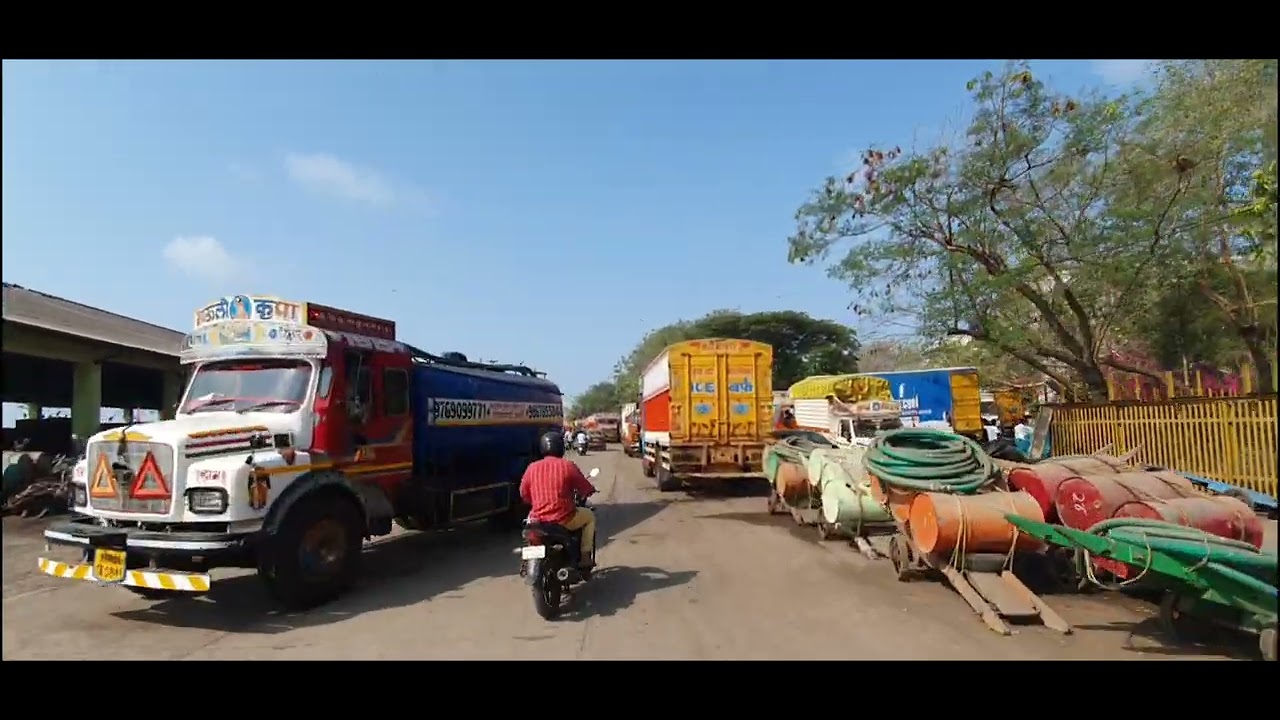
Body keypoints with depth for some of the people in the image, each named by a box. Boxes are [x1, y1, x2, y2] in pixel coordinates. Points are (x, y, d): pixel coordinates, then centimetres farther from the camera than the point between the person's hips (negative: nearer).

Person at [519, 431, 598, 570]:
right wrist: (591, 490, 25)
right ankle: (585, 557, 17)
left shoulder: (532, 468, 2)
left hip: (538, 519, 4)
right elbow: (586, 490, 1)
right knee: (590, 516, 24)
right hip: (564, 519, -4)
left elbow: (524, 495, 11)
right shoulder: (567, 465, -7)